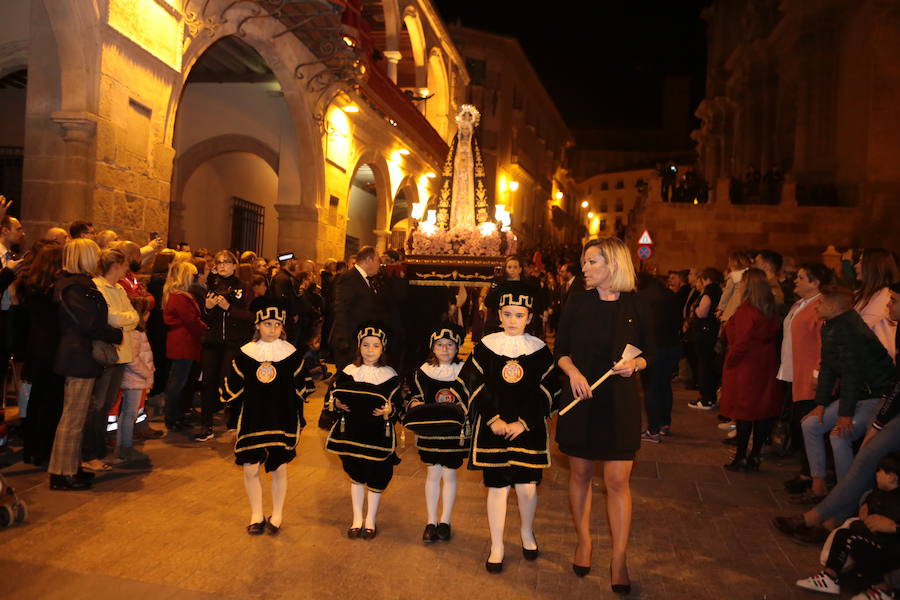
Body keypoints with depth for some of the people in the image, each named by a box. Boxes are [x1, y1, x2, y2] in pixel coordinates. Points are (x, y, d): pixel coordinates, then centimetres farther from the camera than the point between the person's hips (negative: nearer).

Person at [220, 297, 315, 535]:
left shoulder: (292, 354, -2)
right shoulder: (245, 353, -2)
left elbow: (304, 386, 5)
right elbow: (232, 387, 6)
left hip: (282, 420, 0)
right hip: (252, 420, 1)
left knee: (279, 468, 8)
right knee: (250, 469, 3)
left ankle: (277, 516, 25)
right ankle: (256, 515, 23)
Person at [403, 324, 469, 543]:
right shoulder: (423, 372, 2)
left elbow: (471, 402, 1)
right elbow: (414, 399, 8)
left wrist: (459, 410, -17)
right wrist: (416, 406, -13)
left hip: (454, 432, -1)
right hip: (429, 431, 1)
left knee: (449, 474, 7)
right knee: (433, 474, 9)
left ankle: (445, 521, 21)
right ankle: (431, 522, 20)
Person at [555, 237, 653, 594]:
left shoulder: (635, 306, -2)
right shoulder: (578, 303, 0)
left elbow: (649, 353, 7)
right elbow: (561, 350, 5)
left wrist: (634, 364, -14)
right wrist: (572, 371, -14)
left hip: (619, 401, -1)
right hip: (580, 399, 2)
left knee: (617, 481, -1)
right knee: (580, 473, 12)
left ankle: (619, 560, 11)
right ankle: (583, 541, 32)